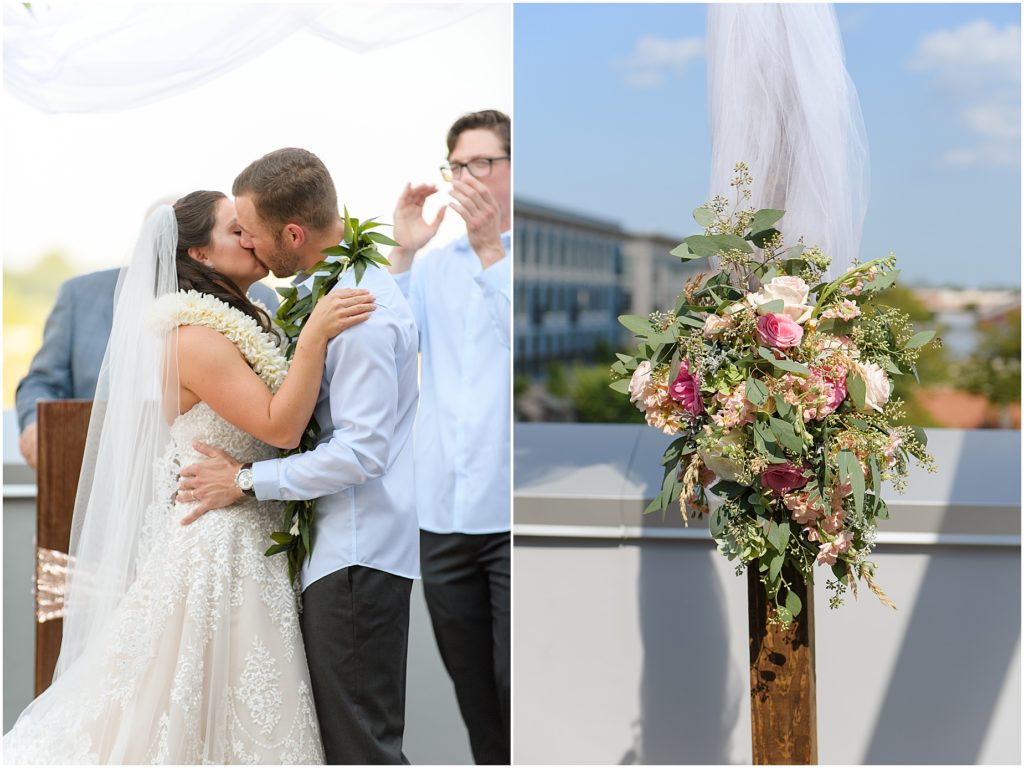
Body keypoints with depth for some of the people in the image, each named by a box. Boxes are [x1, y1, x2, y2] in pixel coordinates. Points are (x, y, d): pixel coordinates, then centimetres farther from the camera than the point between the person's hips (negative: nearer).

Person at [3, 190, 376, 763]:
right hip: (219, 543, -9)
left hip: (253, 541, 9)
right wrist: (315, 334, -27)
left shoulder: (244, 326, 12)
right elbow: (280, 427, -22)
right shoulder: (195, 336, -16)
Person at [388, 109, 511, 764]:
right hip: (442, 513, 4)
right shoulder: (432, 266, 13)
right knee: (472, 690, 11)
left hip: (513, 514, -4)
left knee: (513, 686, -5)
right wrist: (403, 252, -8)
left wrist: (491, 249, -17)